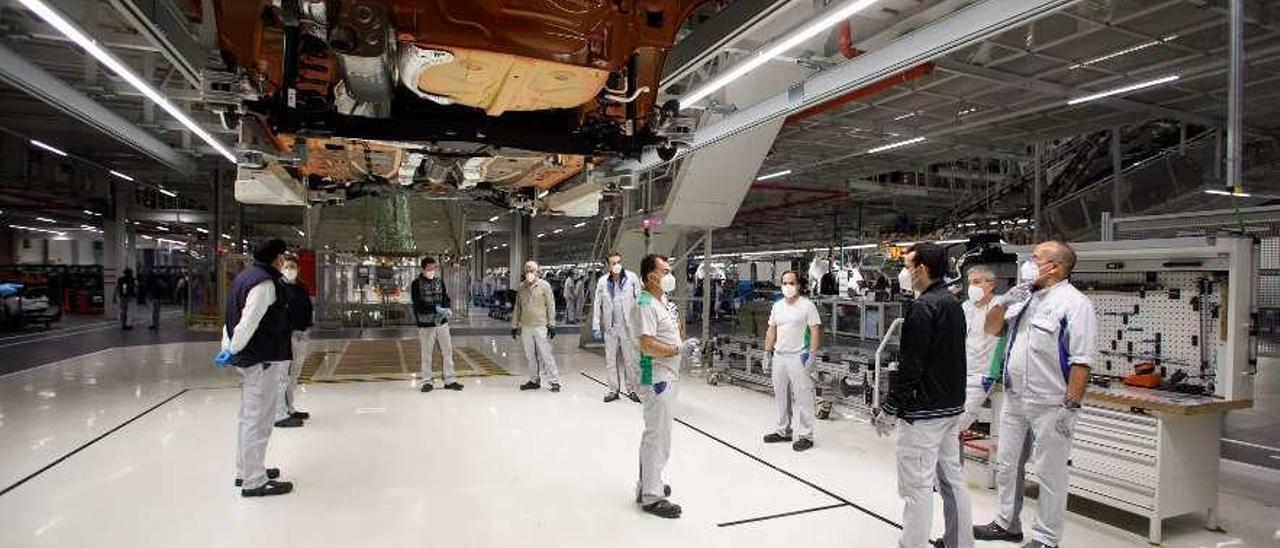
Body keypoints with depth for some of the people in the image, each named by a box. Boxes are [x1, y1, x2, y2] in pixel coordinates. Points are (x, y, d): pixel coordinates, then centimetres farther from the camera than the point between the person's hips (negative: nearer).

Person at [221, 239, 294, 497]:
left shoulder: (244, 276, 14)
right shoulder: (265, 283, -18)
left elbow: (233, 316, 15)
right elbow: (249, 321, -24)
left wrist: (227, 347, 12)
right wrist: (233, 350, -14)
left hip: (249, 359, 10)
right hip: (264, 360, -10)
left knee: (249, 417, 21)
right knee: (258, 420, -2)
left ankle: (245, 471, 34)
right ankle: (254, 482, 6)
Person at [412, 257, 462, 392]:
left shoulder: (439, 280, 7)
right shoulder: (416, 283, -7)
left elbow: (445, 297, 10)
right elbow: (418, 304, -15)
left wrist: (448, 309, -12)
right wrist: (436, 309, -26)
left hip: (442, 322, 4)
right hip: (426, 324, -4)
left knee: (447, 351, 4)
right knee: (427, 353, 5)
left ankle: (450, 380, 12)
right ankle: (427, 381, 18)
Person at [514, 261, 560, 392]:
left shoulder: (544, 285, -3)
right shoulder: (521, 287, 8)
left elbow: (551, 306, -2)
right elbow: (517, 307, 15)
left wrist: (551, 325, -7)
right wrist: (514, 325, 13)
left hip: (541, 326, -4)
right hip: (526, 327, 4)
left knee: (545, 354, -5)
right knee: (530, 355, 9)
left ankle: (554, 381, 1)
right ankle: (534, 380, 20)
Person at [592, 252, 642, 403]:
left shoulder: (632, 278, -5)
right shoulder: (602, 281, 0)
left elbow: (639, 299, -4)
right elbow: (597, 304, 4)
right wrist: (596, 327, 1)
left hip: (628, 325, -2)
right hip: (610, 327, 2)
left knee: (630, 359, 6)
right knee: (610, 360, 9)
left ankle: (631, 390, 19)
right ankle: (614, 390, 22)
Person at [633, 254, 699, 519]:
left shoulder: (664, 300, 11)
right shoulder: (645, 305, -19)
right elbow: (647, 345, -26)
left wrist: (685, 342, 9)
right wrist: (679, 350, -19)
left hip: (667, 376, 11)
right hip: (656, 378, -11)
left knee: (654, 434, 20)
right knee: (658, 436, -4)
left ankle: (647, 484, 34)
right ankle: (652, 496, 6)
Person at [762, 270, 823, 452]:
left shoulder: (807, 305, -7)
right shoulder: (777, 306, 11)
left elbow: (816, 331, -10)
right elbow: (771, 331, 16)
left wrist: (812, 355, -16)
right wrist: (767, 353, 12)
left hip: (798, 357, -6)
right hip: (779, 356, 6)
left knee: (802, 398, -3)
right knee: (781, 396, 14)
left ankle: (805, 436, 5)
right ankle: (784, 431, 26)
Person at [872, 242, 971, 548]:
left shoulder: (923, 307, -18)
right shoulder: (953, 303, 11)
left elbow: (910, 366, -20)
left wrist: (888, 411, -14)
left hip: (924, 411, -10)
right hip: (952, 407, 10)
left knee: (917, 485, -3)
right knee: (952, 477, 17)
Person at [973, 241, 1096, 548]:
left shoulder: (1074, 303, -13)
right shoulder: (1023, 298, 11)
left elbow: (1081, 361, -18)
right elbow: (991, 329, 15)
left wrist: (1071, 407, -21)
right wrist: (1004, 302, -3)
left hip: (1050, 407, -8)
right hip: (1014, 400, 8)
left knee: (1049, 474, 4)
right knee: (1006, 465, 17)